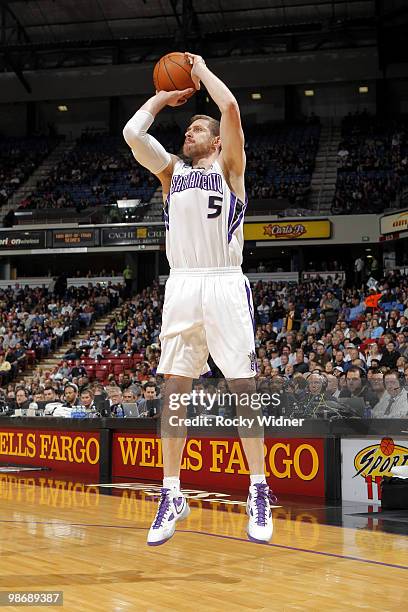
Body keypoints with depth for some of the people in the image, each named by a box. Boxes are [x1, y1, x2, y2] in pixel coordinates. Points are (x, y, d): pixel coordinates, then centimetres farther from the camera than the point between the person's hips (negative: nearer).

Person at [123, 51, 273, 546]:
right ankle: (172, 495, 6)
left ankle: (259, 492, 2)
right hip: (181, 286, 4)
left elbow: (230, 109, -6)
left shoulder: (228, 167, 9)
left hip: (224, 285, -4)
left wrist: (201, 70, 9)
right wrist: (163, 96, 20)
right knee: (174, 389, 0)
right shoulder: (170, 172, 20)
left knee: (243, 388, -3)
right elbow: (132, 132, 9)